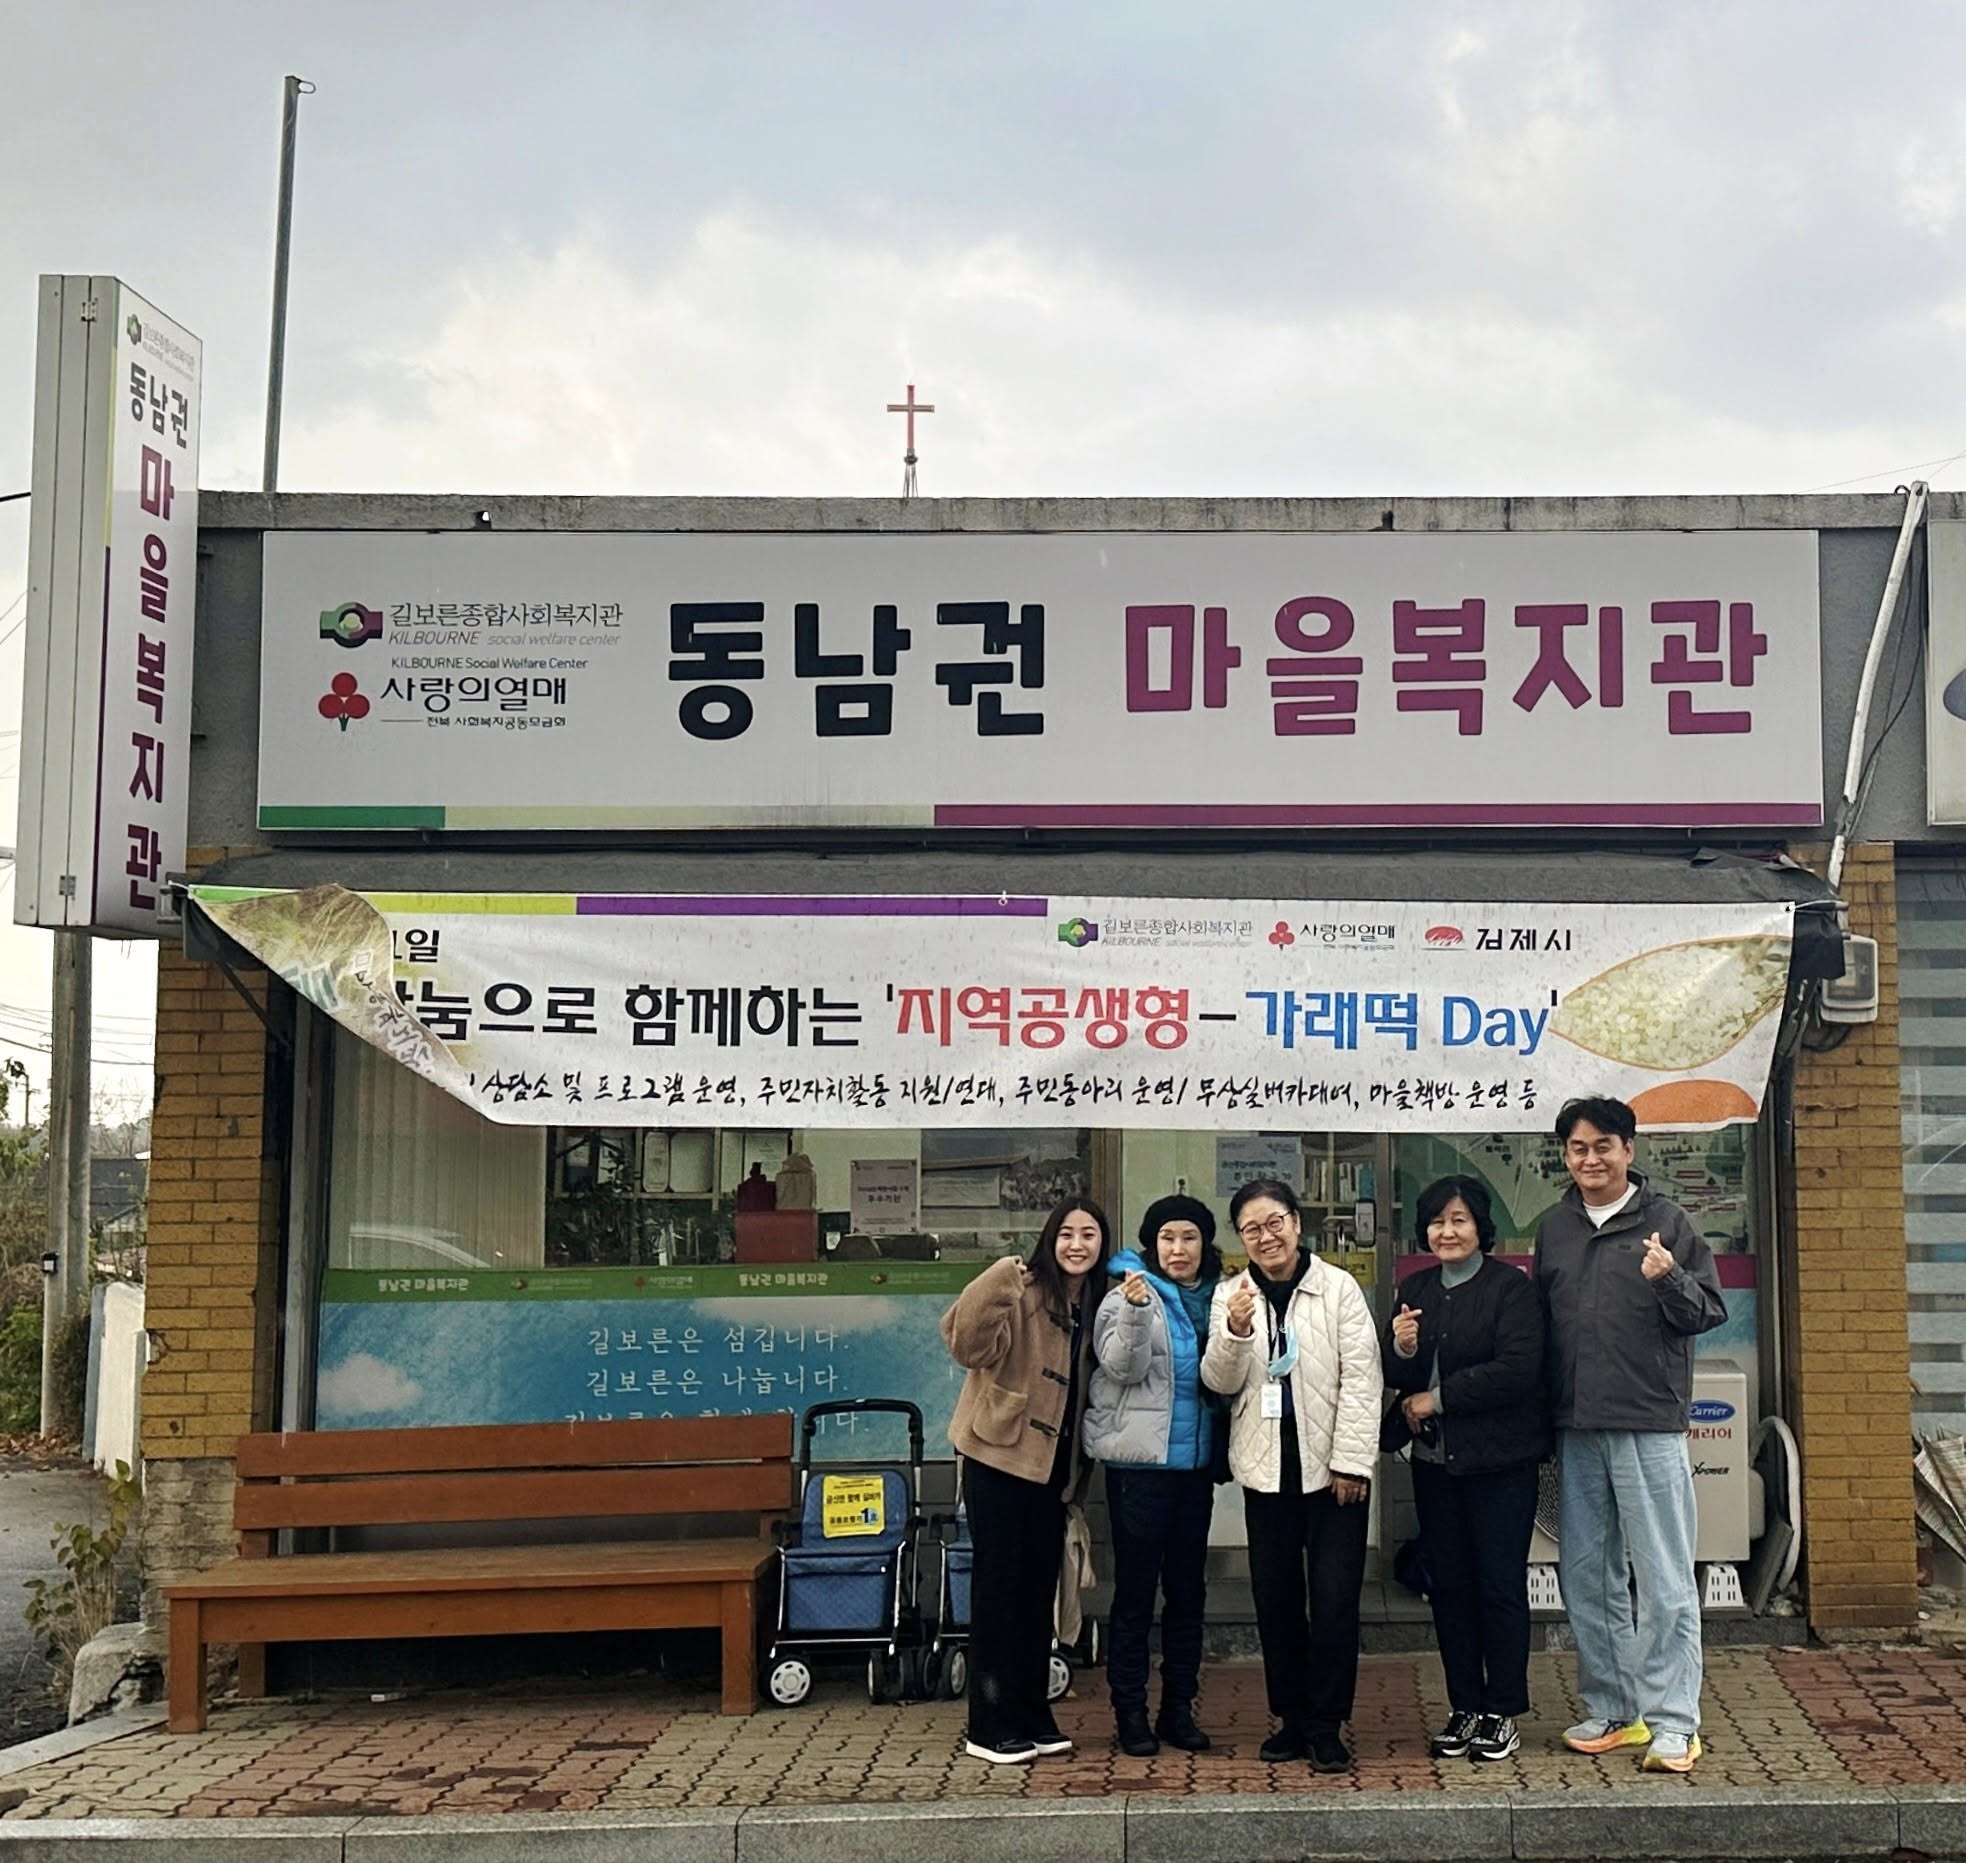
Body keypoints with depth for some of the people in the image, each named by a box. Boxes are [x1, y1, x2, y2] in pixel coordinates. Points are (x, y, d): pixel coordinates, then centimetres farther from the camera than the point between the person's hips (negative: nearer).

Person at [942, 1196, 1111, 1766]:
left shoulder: (1093, 1307, 9)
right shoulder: (1022, 1291, -12)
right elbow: (968, 1344, -28)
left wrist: (1080, 1465, 8)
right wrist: (997, 1282, -39)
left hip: (1051, 1466, 7)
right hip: (1000, 1457, -7)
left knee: (1039, 1589, 12)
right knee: (998, 1586, -1)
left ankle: (1032, 1716, 22)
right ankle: (991, 1727, 7)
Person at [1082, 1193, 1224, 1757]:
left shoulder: (1214, 1298, 12)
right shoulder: (1131, 1293, -3)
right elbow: (1122, 1366, -14)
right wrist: (1135, 1310, -29)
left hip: (1195, 1461, 5)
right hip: (1140, 1461, -5)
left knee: (1188, 1588, 10)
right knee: (1135, 1588, -1)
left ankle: (1179, 1708, 19)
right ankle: (1130, 1711, 6)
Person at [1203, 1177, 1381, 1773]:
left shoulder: (1338, 1288, -4)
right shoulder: (1231, 1296, 6)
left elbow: (1361, 1377, -5)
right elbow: (1221, 1382, 1)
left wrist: (1350, 1461, -9)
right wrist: (1234, 1334, -19)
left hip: (1331, 1467, -3)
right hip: (1266, 1467, 3)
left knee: (1334, 1599, -3)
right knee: (1275, 1597, 8)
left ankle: (1327, 1725, 8)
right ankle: (1292, 1717, 20)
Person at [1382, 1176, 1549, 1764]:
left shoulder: (1511, 1288, -8)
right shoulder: (1414, 1289, 10)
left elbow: (1517, 1371, -18)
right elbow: (1399, 1379, 10)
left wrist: (1437, 1399, -13)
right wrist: (1401, 1350, -13)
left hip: (1500, 1459, -6)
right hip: (1434, 1458, 6)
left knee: (1500, 1583, 1)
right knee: (1448, 1584, 10)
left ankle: (1502, 1713, 11)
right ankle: (1464, 1708, 19)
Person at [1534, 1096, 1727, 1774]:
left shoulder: (1665, 1221, -1)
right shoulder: (1554, 1229, 13)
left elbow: (1711, 1310, -2)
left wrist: (1670, 1280, -22)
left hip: (1651, 1428, -5)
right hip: (1576, 1431, 5)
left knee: (1665, 1579, -3)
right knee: (1586, 1576, 9)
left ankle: (1672, 1723, 1)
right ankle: (1611, 1710, 20)